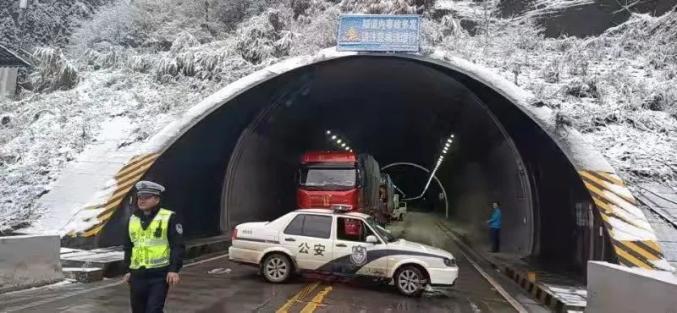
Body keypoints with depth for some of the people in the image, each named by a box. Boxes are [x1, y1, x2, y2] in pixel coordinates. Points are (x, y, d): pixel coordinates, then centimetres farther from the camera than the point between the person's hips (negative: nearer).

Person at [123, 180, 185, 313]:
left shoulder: (168, 218, -5)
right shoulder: (133, 219, 13)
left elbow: (177, 246, -8)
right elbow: (128, 247, 21)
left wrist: (174, 269, -15)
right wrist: (128, 270, 18)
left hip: (159, 275, -6)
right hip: (137, 275, 6)